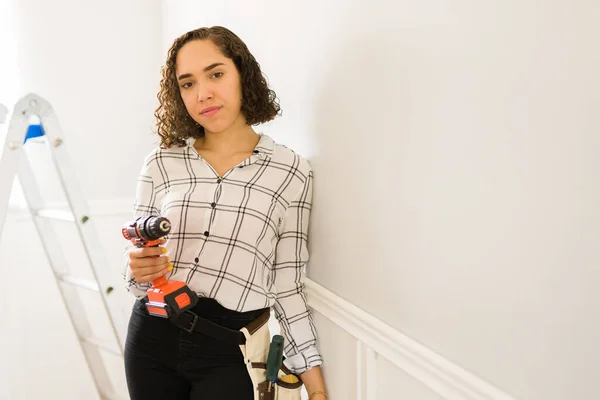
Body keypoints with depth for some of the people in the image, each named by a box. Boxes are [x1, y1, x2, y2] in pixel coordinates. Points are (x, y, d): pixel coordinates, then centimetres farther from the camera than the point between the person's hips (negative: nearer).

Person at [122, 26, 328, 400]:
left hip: (231, 351, -2)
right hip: (153, 338, 3)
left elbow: (287, 287, -2)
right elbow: (138, 271, 8)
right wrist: (140, 272, -16)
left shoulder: (292, 173, -4)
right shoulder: (161, 165, 2)